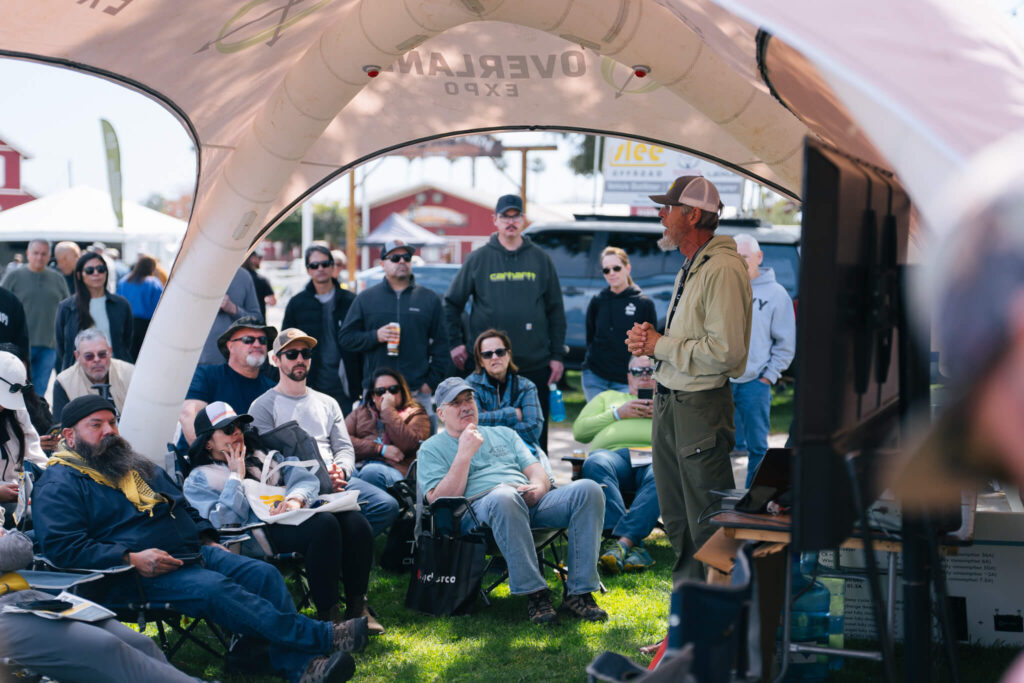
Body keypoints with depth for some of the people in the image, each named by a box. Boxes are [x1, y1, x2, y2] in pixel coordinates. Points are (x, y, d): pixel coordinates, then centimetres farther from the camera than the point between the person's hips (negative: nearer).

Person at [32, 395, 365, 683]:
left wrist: (208, 541, 15)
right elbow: (61, 546, -15)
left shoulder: (137, 467, 25)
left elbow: (184, 506, 35)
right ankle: (322, 638, -33)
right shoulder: (58, 485, -1)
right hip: (143, 575, -8)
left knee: (262, 573, -15)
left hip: (194, 553, 8)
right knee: (215, 589, -31)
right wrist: (131, 559, -21)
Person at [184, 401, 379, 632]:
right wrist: (236, 477, 1)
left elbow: (305, 479, 12)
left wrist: (295, 499, -11)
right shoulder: (199, 481, 13)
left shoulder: (264, 457, 29)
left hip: (296, 516, 6)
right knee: (324, 524, -35)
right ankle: (328, 615, -34)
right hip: (260, 532, -6)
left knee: (354, 520, -25)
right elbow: (224, 522, -6)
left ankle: (357, 607, -20)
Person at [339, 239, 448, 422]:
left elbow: (441, 345, 10)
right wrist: (375, 336, -9)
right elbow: (346, 338, 9)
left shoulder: (430, 299, 11)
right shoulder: (366, 299, 11)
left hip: (417, 394, 0)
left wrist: (431, 382, 1)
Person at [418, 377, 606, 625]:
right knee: (504, 497, -43)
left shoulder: (503, 434, 32)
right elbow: (440, 502, 2)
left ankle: (579, 592, -27)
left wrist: (538, 486, -4)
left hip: (530, 502, 5)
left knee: (588, 489, -23)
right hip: (479, 506, -5)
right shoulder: (432, 448, 18)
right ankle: (535, 593, -37)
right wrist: (465, 453, -3)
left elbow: (536, 471, 21)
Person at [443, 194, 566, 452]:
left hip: (535, 365, 1)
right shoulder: (478, 259, 5)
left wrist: (557, 355, 4)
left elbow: (556, 310, 10)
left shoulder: (540, 259, 8)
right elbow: (451, 303, 10)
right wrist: (455, 343, 1)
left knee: (535, 435, 4)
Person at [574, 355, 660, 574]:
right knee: (595, 464, -38)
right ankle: (633, 547, -47)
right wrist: (618, 414, 11)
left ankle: (622, 542, -51)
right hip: (613, 452, 1)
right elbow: (579, 431, 22)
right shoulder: (608, 397, 37)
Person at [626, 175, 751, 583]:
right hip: (669, 402, 10)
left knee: (708, 525, -3)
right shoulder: (690, 269, 16)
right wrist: (650, 337, 6)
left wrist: (660, 346, -14)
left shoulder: (723, 270, -17)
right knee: (675, 518, 18)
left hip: (701, 408, -10)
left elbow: (724, 351, -24)